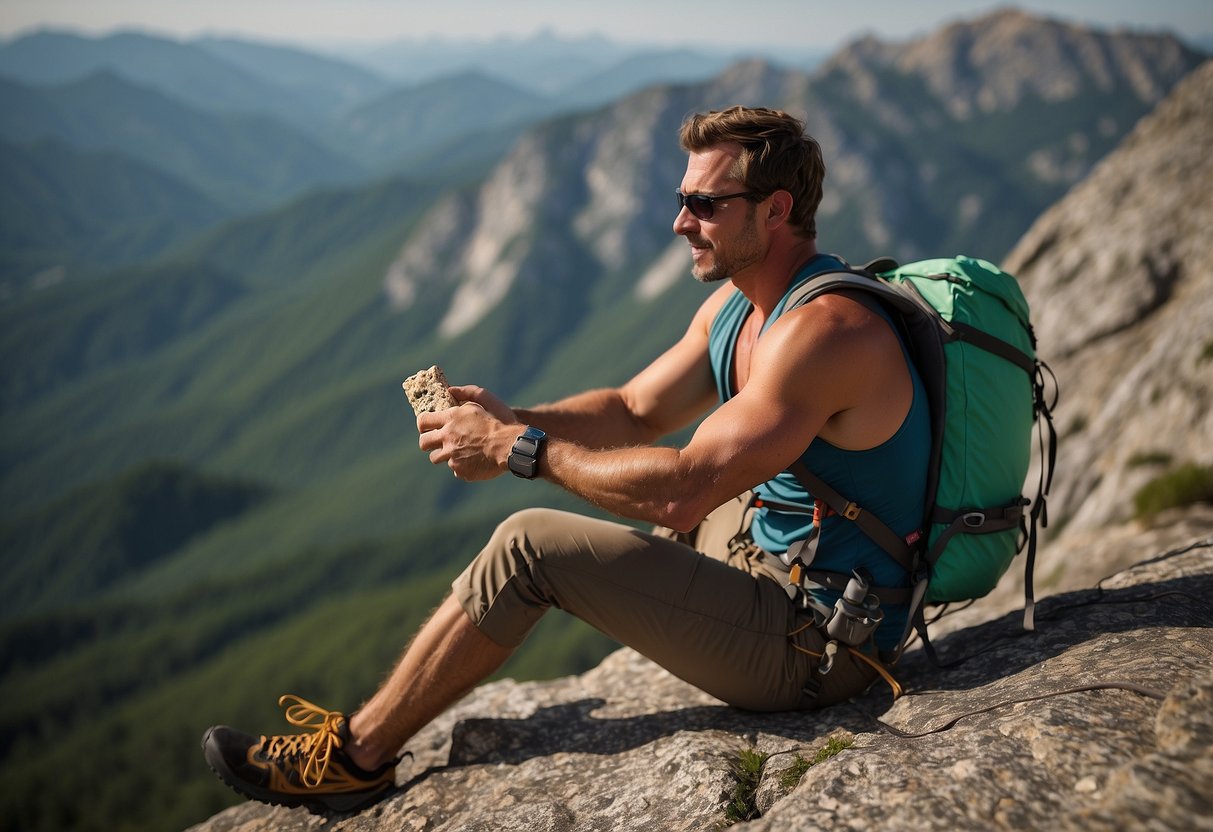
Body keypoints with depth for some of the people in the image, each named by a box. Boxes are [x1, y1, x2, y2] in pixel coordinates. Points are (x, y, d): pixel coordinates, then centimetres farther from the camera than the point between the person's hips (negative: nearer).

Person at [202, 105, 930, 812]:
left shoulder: (824, 329, -25)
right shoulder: (737, 304, 6)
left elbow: (681, 493, -29)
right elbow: (636, 412, 10)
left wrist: (519, 448, -20)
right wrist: (510, 418, -7)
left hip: (817, 646, -10)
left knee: (529, 545, -12)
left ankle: (357, 755, 5)